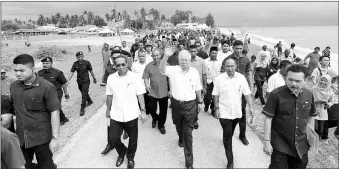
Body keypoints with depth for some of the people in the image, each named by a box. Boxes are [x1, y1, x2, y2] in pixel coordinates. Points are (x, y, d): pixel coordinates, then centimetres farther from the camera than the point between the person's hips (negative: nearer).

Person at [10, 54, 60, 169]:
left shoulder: (47, 87, -17)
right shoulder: (13, 86, 2)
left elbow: (54, 113, -16)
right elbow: (13, 108, 11)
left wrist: (55, 138, -17)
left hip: (42, 138, -5)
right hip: (21, 138, 5)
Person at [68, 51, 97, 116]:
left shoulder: (87, 62, -11)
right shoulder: (75, 64, -4)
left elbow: (91, 71, 0)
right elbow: (72, 72, -6)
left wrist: (94, 78, 9)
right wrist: (68, 80, -16)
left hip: (86, 80, -4)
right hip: (79, 81, 4)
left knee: (84, 94, -9)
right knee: (84, 93, 20)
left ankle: (82, 109, -4)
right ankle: (90, 101, 47)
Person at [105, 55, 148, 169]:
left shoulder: (134, 77, -9)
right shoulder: (111, 78, -3)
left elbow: (140, 95, -7)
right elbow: (109, 95, 7)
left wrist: (143, 111, -9)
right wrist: (108, 110, 14)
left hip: (131, 115, -1)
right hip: (116, 115, 2)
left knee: (133, 139, 13)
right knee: (113, 138, 8)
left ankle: (130, 157, 41)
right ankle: (122, 152, 40)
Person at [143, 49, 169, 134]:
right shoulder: (148, 66, -1)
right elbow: (146, 77, 0)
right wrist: (147, 84, -18)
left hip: (164, 92, 0)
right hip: (152, 92, 0)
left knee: (163, 110, 10)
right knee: (150, 108, 0)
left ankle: (161, 125, 33)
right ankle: (155, 118, 35)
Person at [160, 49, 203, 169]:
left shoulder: (195, 72, -2)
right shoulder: (173, 70, -7)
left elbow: (197, 88, 9)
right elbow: (162, 69, -28)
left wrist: (200, 101, 17)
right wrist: (165, 57, -46)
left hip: (190, 105, -1)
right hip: (176, 104, 1)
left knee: (188, 134, 0)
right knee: (179, 128, 25)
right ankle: (181, 139, 61)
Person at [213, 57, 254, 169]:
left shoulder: (241, 78, -4)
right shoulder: (219, 79, -7)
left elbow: (247, 93, -1)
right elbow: (216, 95, -2)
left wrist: (251, 107, -7)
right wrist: (217, 108, -5)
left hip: (237, 112, 2)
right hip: (224, 112, -2)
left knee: (230, 133, 21)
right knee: (227, 135, -2)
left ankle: (227, 140, 52)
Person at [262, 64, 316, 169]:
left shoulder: (309, 95, -3)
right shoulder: (276, 94, -18)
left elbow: (311, 116, 10)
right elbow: (268, 118, -15)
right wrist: (267, 142, -14)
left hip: (301, 145, 5)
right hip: (280, 145, -4)